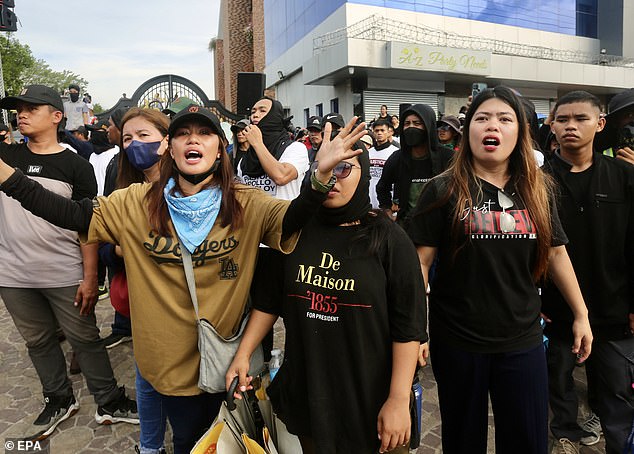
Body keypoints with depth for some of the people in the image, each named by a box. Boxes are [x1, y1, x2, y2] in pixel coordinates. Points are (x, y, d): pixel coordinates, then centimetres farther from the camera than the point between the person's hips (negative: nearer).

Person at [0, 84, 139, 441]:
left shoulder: (76, 166, -5)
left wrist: (90, 278, -11)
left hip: (65, 275, -4)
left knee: (86, 339, 7)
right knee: (38, 341, 17)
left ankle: (110, 403, 22)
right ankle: (59, 401, 37)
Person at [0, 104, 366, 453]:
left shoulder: (246, 205, -13)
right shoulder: (137, 203, -6)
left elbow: (293, 219, -28)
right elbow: (72, 214, -8)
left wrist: (322, 175, -46)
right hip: (171, 357, 2)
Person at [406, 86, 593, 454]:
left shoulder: (538, 189, 3)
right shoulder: (444, 190, -8)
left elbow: (556, 253, 11)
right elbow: (420, 261, -10)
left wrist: (581, 314, 13)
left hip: (523, 340, 3)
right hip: (457, 340, -2)